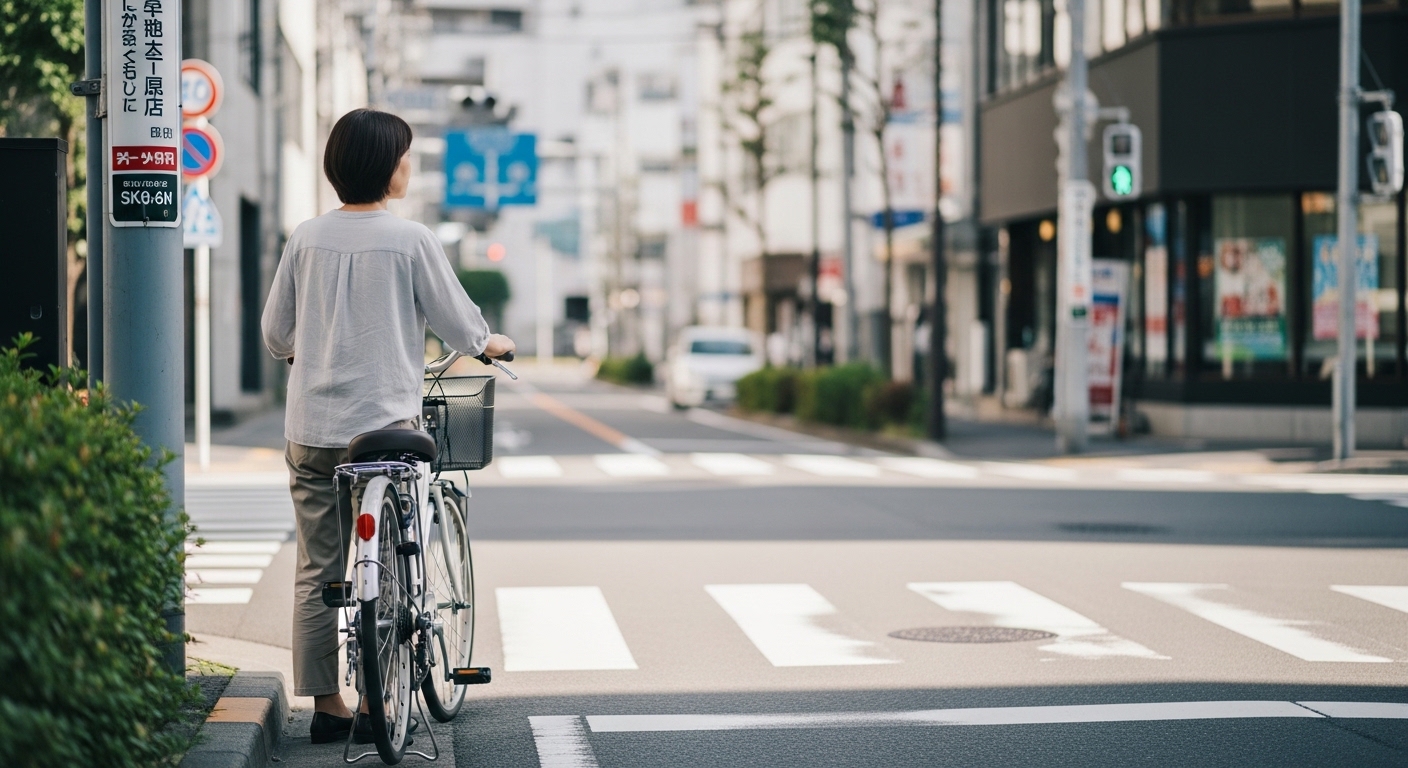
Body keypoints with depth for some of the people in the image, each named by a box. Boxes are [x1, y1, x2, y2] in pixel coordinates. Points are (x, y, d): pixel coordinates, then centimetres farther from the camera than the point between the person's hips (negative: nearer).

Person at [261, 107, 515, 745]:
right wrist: (490, 344, 22)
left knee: (316, 572, 8)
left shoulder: (306, 239, 4)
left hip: (311, 429, 3)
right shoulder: (410, 240, -7)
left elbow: (276, 334, 11)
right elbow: (458, 324, 0)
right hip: (384, 423, -3)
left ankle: (325, 705, 11)